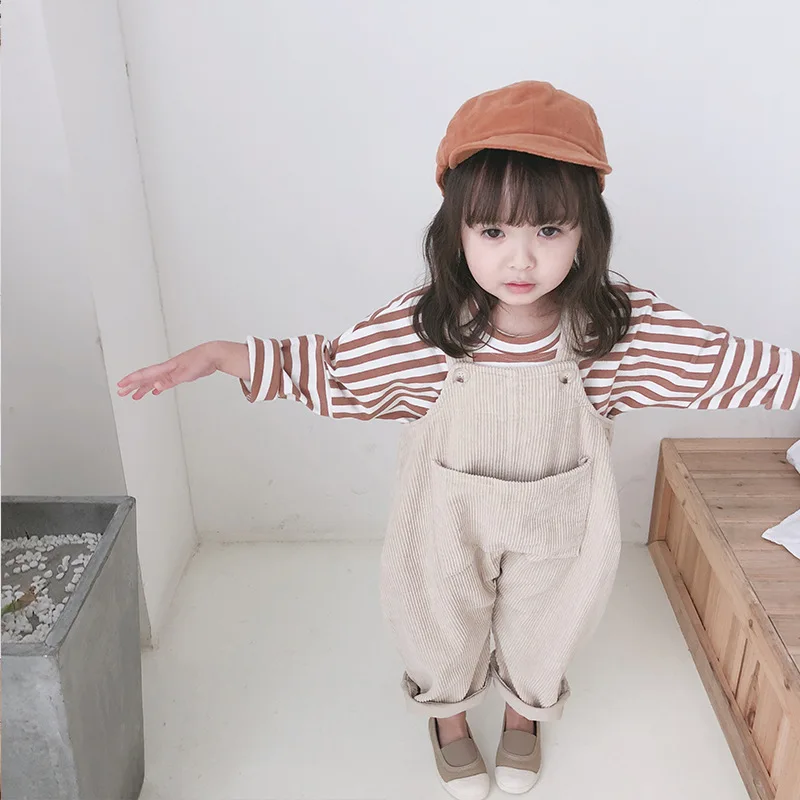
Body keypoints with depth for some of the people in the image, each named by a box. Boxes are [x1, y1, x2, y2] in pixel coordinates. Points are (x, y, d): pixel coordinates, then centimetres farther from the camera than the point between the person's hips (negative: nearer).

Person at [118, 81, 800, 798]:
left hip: (558, 525, 1)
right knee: (444, 628, 25)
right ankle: (449, 719, 61)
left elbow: (722, 362, -11)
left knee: (541, 632, 28)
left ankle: (524, 714, 64)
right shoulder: (421, 325, -24)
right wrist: (219, 355, -20)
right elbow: (331, 370, -13)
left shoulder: (622, 323, -23)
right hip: (450, 522, -1)